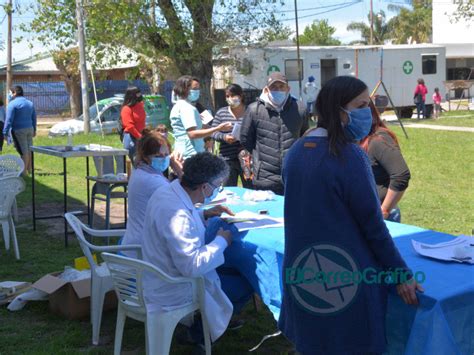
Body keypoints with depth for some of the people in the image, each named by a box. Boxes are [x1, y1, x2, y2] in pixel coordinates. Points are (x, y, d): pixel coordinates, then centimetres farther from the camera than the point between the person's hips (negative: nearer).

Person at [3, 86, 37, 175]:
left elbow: (9, 120, -15)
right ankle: (29, 169, 21)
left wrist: (5, 133, -14)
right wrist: (34, 130, 25)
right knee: (29, 150, 13)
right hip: (29, 129, 7)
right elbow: (34, 118, 17)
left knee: (23, 151, -4)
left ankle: (24, 171, 1)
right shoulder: (30, 103, 12)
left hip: (19, 130, -7)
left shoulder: (12, 104, -11)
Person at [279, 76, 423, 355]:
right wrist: (401, 274, -6)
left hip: (303, 273, 7)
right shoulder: (350, 156, -18)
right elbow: (373, 224, -15)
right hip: (347, 276, -7)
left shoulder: (296, 152, 3)